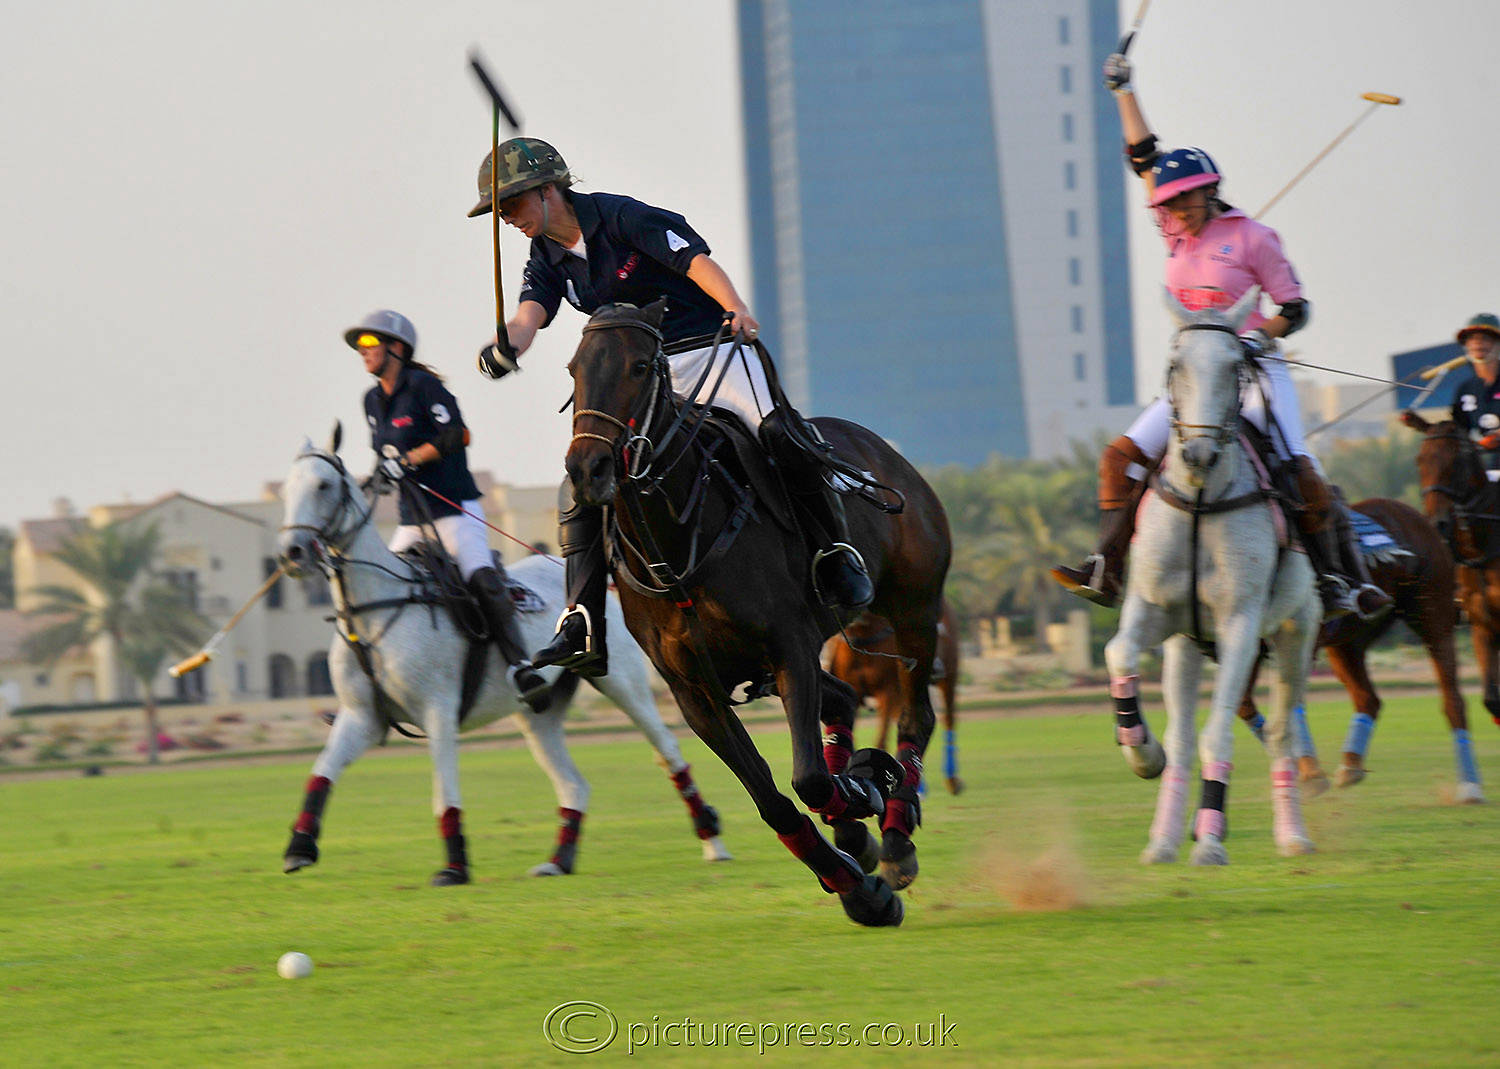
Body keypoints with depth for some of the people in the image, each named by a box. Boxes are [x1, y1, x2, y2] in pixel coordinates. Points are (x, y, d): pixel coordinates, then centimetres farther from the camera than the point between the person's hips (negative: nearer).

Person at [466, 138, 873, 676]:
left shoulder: (622, 217, -10)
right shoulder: (547, 261, 7)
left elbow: (697, 261, -18)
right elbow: (528, 316, -10)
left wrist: (737, 309, -36)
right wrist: (504, 347, -34)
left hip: (710, 346, -6)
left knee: (779, 436, -28)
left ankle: (836, 551, -11)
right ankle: (583, 627, -12)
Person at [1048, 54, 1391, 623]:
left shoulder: (1251, 237, -6)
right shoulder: (1179, 233, 9)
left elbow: (1295, 309, -2)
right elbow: (1142, 154, 15)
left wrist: (1259, 336, -21)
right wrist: (1123, 91, 16)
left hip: (1252, 372, -5)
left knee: (1302, 472, -18)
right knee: (1122, 456, -8)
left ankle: (1337, 577, -10)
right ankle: (1106, 569, -8)